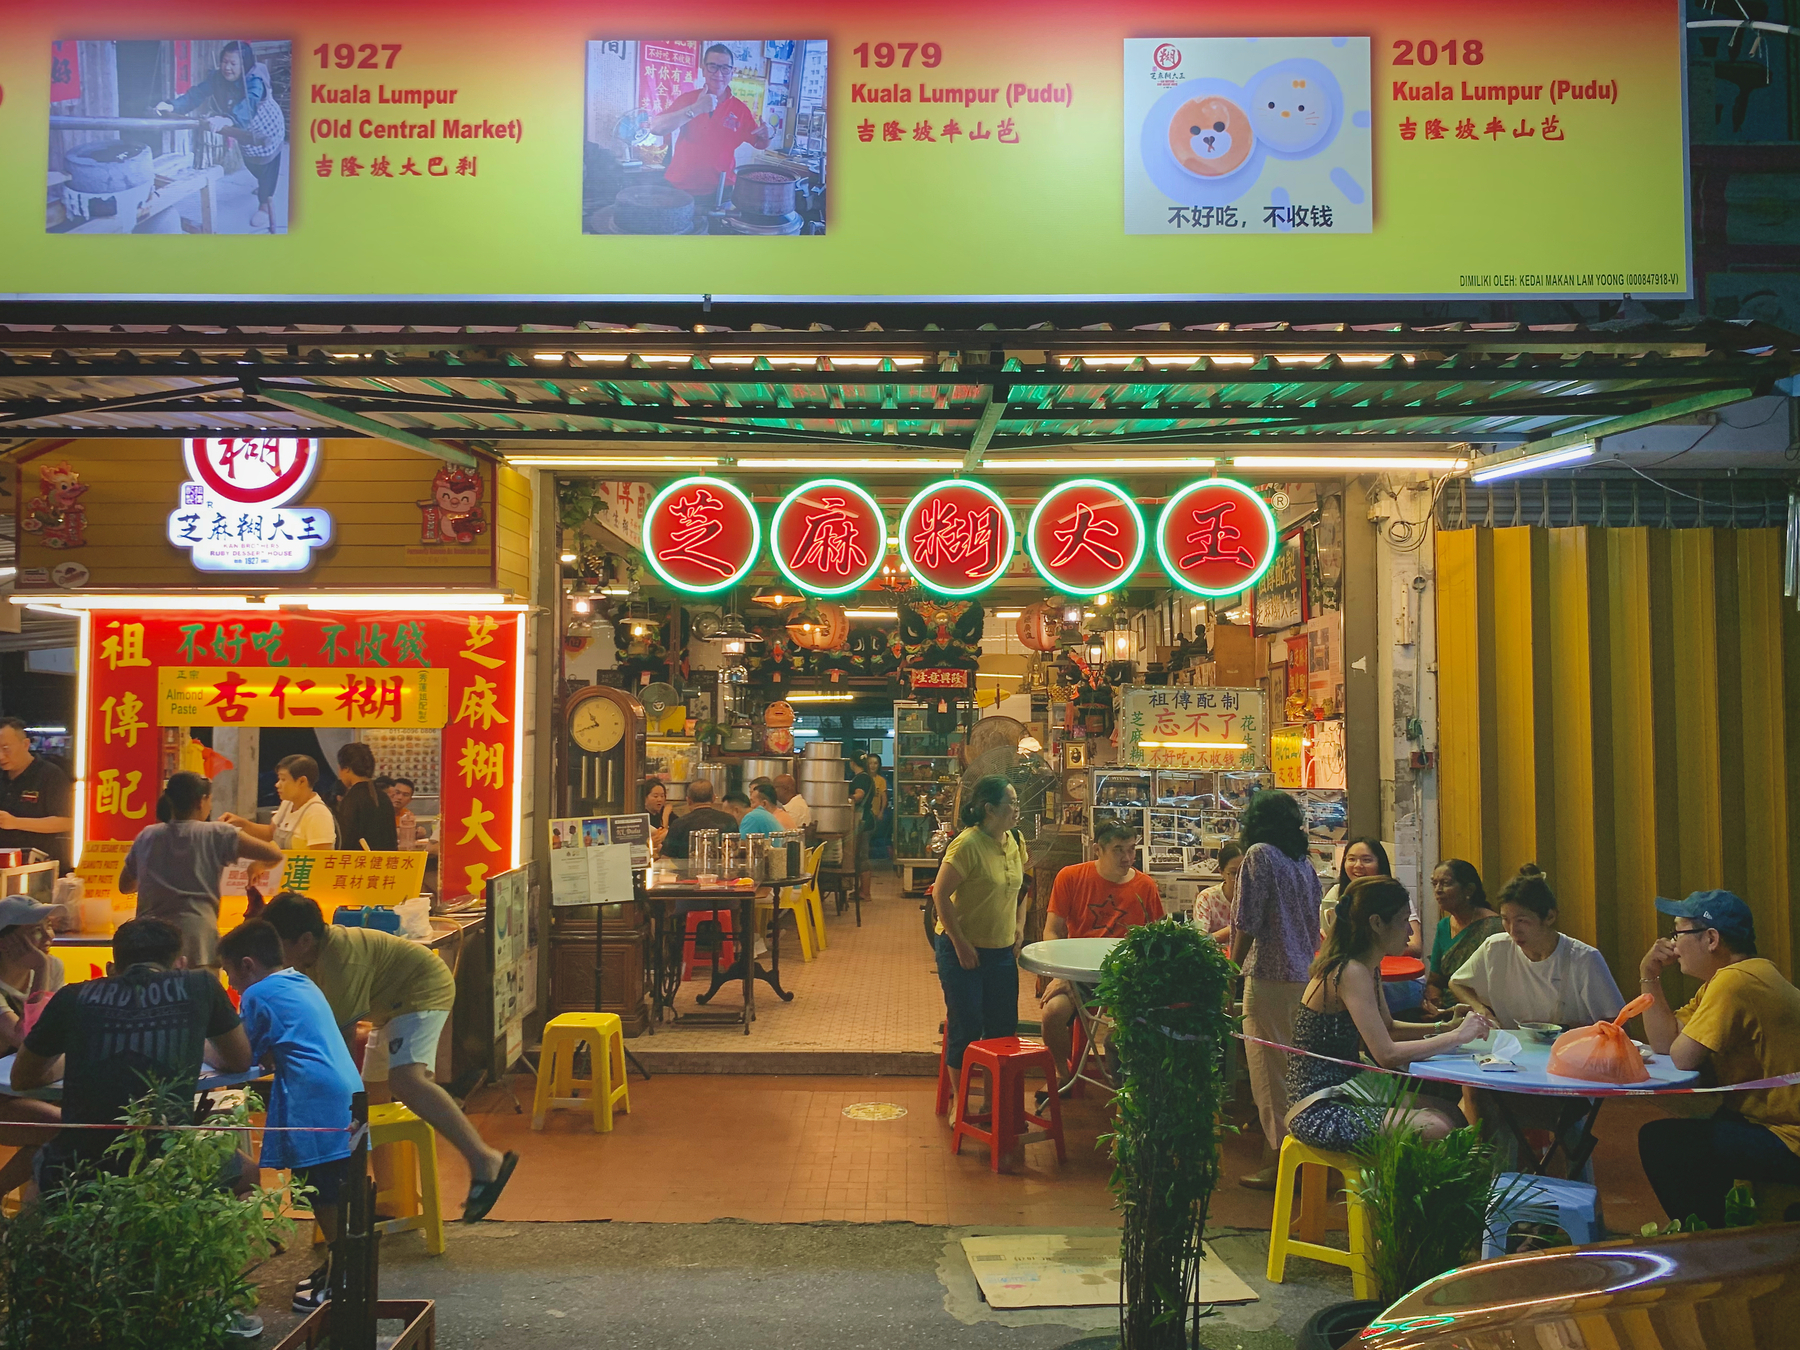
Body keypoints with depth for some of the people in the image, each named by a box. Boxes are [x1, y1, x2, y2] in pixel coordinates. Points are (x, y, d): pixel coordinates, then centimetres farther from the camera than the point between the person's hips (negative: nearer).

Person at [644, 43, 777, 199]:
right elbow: (655, 128, -13)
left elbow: (760, 144, 13)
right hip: (678, 188, 0)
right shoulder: (687, 99, 0)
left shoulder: (740, 109, 2)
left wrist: (768, 134, -12)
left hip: (719, 192, 0)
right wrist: (695, 109, -24)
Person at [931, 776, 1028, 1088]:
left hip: (1002, 950, 7)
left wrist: (1019, 926, 9)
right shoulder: (967, 845, -21)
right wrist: (961, 944, -19)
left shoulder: (1013, 841, 3)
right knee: (965, 1029, 2)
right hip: (964, 950, -7)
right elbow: (940, 894, -20)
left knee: (1004, 1027, 11)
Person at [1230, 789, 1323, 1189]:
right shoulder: (1304, 863, 14)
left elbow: (1247, 923, -11)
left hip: (1270, 976, -7)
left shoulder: (1260, 854, -7)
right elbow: (1314, 927, 15)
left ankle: (1279, 1158, 2)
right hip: (1305, 974, 7)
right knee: (1296, 1065, 14)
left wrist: (1232, 971, -3)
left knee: (1270, 1067, -1)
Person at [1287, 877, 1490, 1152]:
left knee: (1451, 1113, 5)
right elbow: (1387, 1054, -26)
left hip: (1343, 1094, 10)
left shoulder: (1369, 969, 10)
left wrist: (1444, 1027, 5)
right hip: (1319, 1113, -10)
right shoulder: (1352, 974, -21)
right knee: (1437, 1130, -19)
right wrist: (1457, 1037, -16)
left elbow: (1387, 1030, 20)